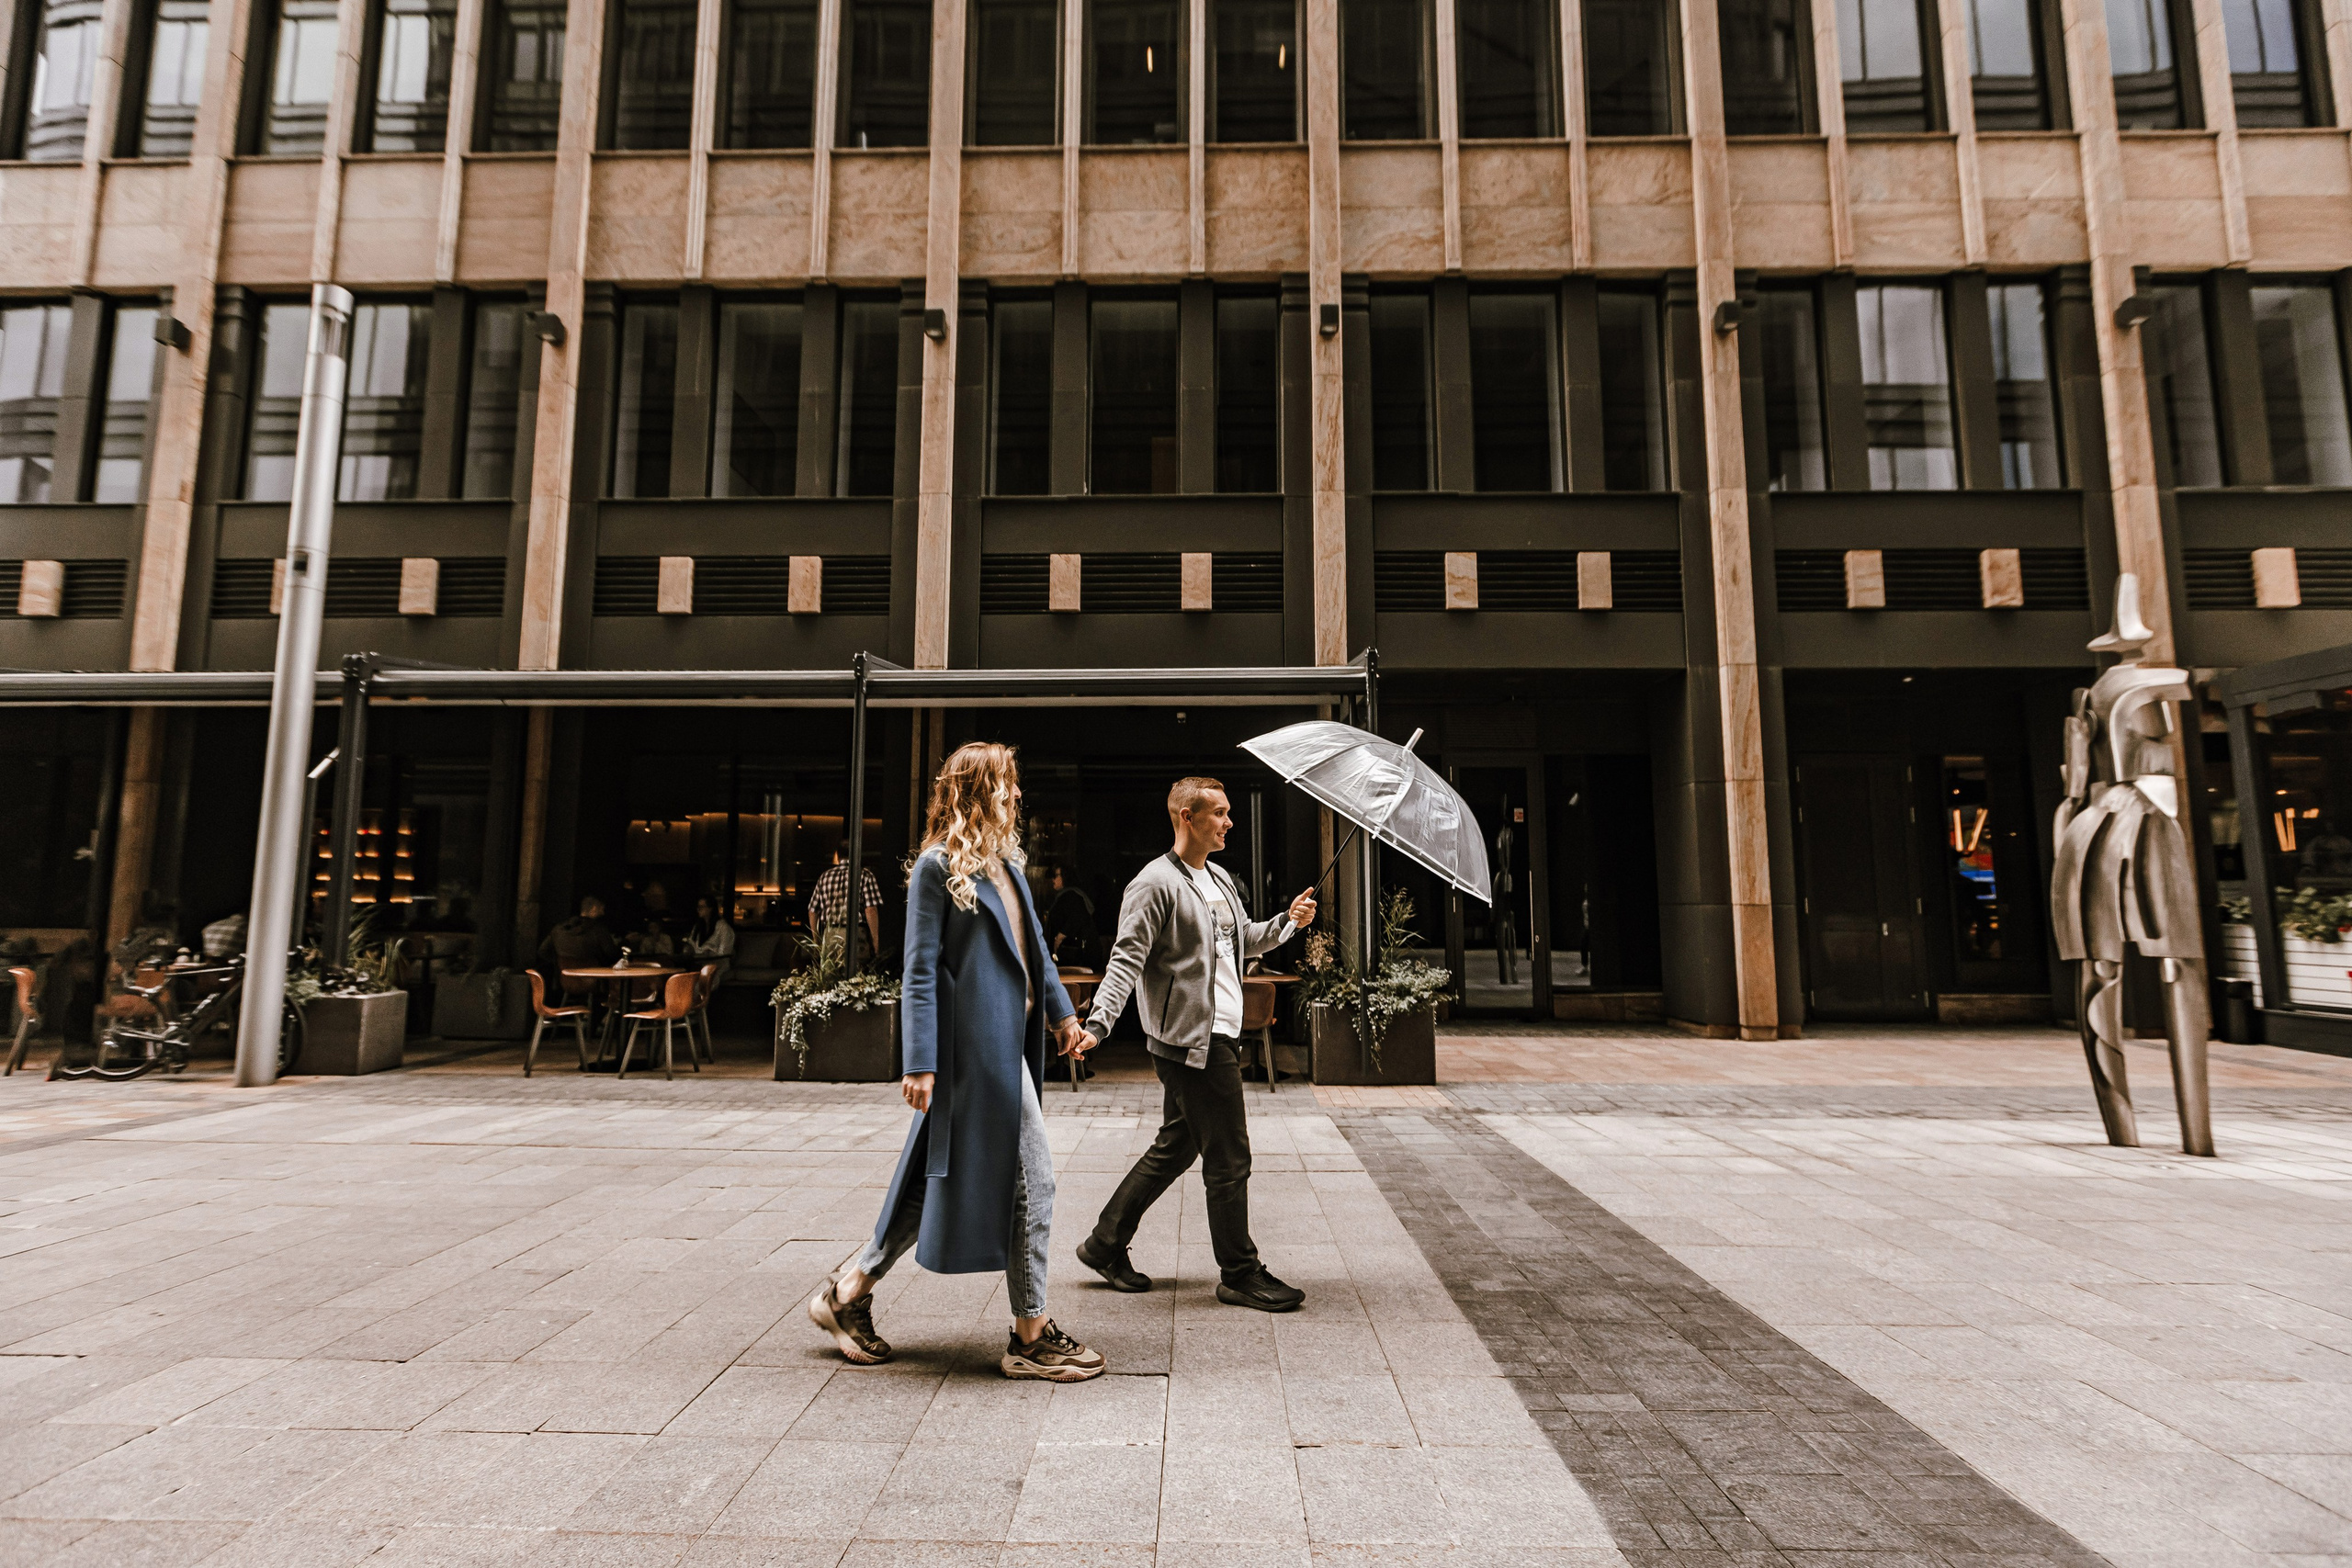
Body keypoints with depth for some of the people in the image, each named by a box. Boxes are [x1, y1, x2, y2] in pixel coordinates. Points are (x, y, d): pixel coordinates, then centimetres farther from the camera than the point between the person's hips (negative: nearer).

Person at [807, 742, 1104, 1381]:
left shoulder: (1004, 862, 14)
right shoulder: (937, 865, -11)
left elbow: (1032, 947, 22)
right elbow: (920, 971, -13)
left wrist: (1062, 1014, 20)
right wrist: (920, 1063, -16)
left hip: (1006, 1043, 9)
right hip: (977, 1046, -9)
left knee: (938, 1179, 15)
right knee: (1030, 1181, -1)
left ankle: (849, 1292, 29)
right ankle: (1031, 1335, 14)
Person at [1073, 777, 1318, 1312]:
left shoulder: (1220, 879, 16)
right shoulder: (1156, 883, -13)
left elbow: (1244, 940, 26)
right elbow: (1127, 959, -18)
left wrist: (1289, 921, 10)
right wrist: (1098, 1023, -27)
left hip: (1215, 1035, 10)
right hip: (1194, 1040, -10)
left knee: (1175, 1147, 17)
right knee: (1228, 1158, -1)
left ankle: (1106, 1244, 28)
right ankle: (1240, 1273, 14)